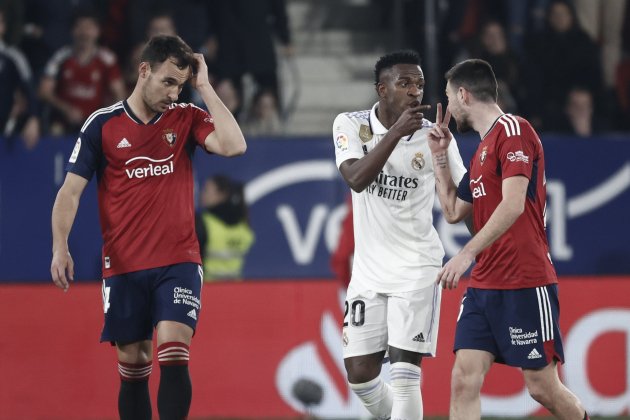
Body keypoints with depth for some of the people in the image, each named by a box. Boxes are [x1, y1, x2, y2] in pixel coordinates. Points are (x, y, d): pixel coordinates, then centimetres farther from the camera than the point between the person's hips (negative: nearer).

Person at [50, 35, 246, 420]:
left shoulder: (186, 118, 4)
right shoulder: (103, 124, 1)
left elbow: (234, 145, -14)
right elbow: (71, 190, 1)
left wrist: (204, 87, -9)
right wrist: (60, 246, -12)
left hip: (178, 262, -1)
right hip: (124, 268, 1)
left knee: (174, 356, -17)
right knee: (133, 366, 4)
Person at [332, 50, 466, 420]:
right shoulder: (352, 125, -4)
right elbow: (357, 179, -21)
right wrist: (396, 132, -28)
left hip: (417, 267, -2)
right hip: (370, 268, 2)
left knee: (404, 369, -12)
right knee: (359, 371, 5)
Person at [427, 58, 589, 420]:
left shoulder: (513, 130, -10)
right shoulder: (483, 149, 19)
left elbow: (513, 205, -21)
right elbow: (454, 211, 30)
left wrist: (467, 254, -26)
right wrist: (440, 156, 23)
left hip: (526, 286, -8)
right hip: (483, 286, 8)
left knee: (543, 387, -1)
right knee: (464, 380, -5)